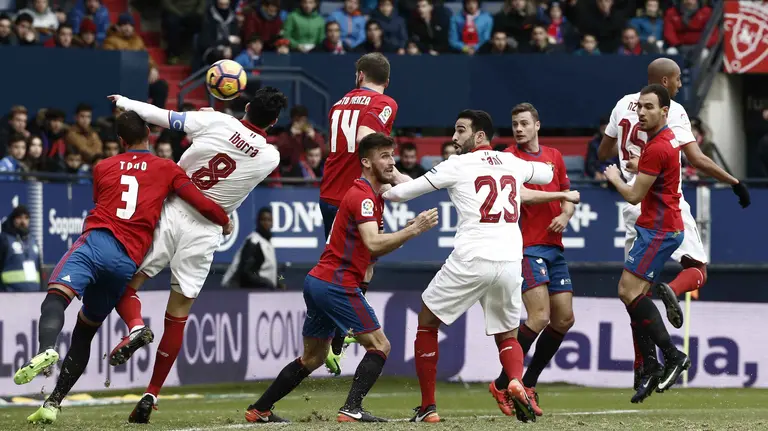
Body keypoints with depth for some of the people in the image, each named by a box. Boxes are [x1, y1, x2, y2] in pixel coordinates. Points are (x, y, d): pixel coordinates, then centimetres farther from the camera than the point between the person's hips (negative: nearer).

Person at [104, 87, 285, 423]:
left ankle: (135, 326, -22)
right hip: (206, 231, 2)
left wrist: (128, 103, 13)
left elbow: (163, 118, -2)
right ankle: (152, 394, 8)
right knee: (178, 314, 10)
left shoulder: (216, 122, -7)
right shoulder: (270, 157, -2)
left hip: (173, 213, -2)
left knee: (127, 281, 10)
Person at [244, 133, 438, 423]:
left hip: (318, 280, 10)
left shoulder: (372, 195, 18)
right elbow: (372, 243, -28)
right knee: (380, 346, -7)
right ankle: (352, 409, -16)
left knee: (312, 358, 17)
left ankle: (259, 410, 21)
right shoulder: (363, 196, -14)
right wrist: (413, 230, -34)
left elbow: (372, 247, 22)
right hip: (337, 283, -10)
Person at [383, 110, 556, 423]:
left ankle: (427, 408, 13)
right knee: (507, 336, 20)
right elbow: (546, 174, 34)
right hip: (510, 262, 4)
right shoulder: (513, 163, 13)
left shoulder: (457, 165, 0)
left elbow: (405, 192, 5)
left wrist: (385, 192, 25)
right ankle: (516, 382, -15)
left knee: (427, 322, 16)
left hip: (470, 260, -4)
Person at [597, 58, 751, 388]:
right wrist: (735, 183, -11)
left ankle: (641, 364, 5)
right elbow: (697, 159, -18)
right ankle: (672, 291, -32)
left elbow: (603, 153, 18)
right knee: (697, 269, 4)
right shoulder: (672, 111, -10)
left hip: (635, 205, 5)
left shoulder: (624, 105, 8)